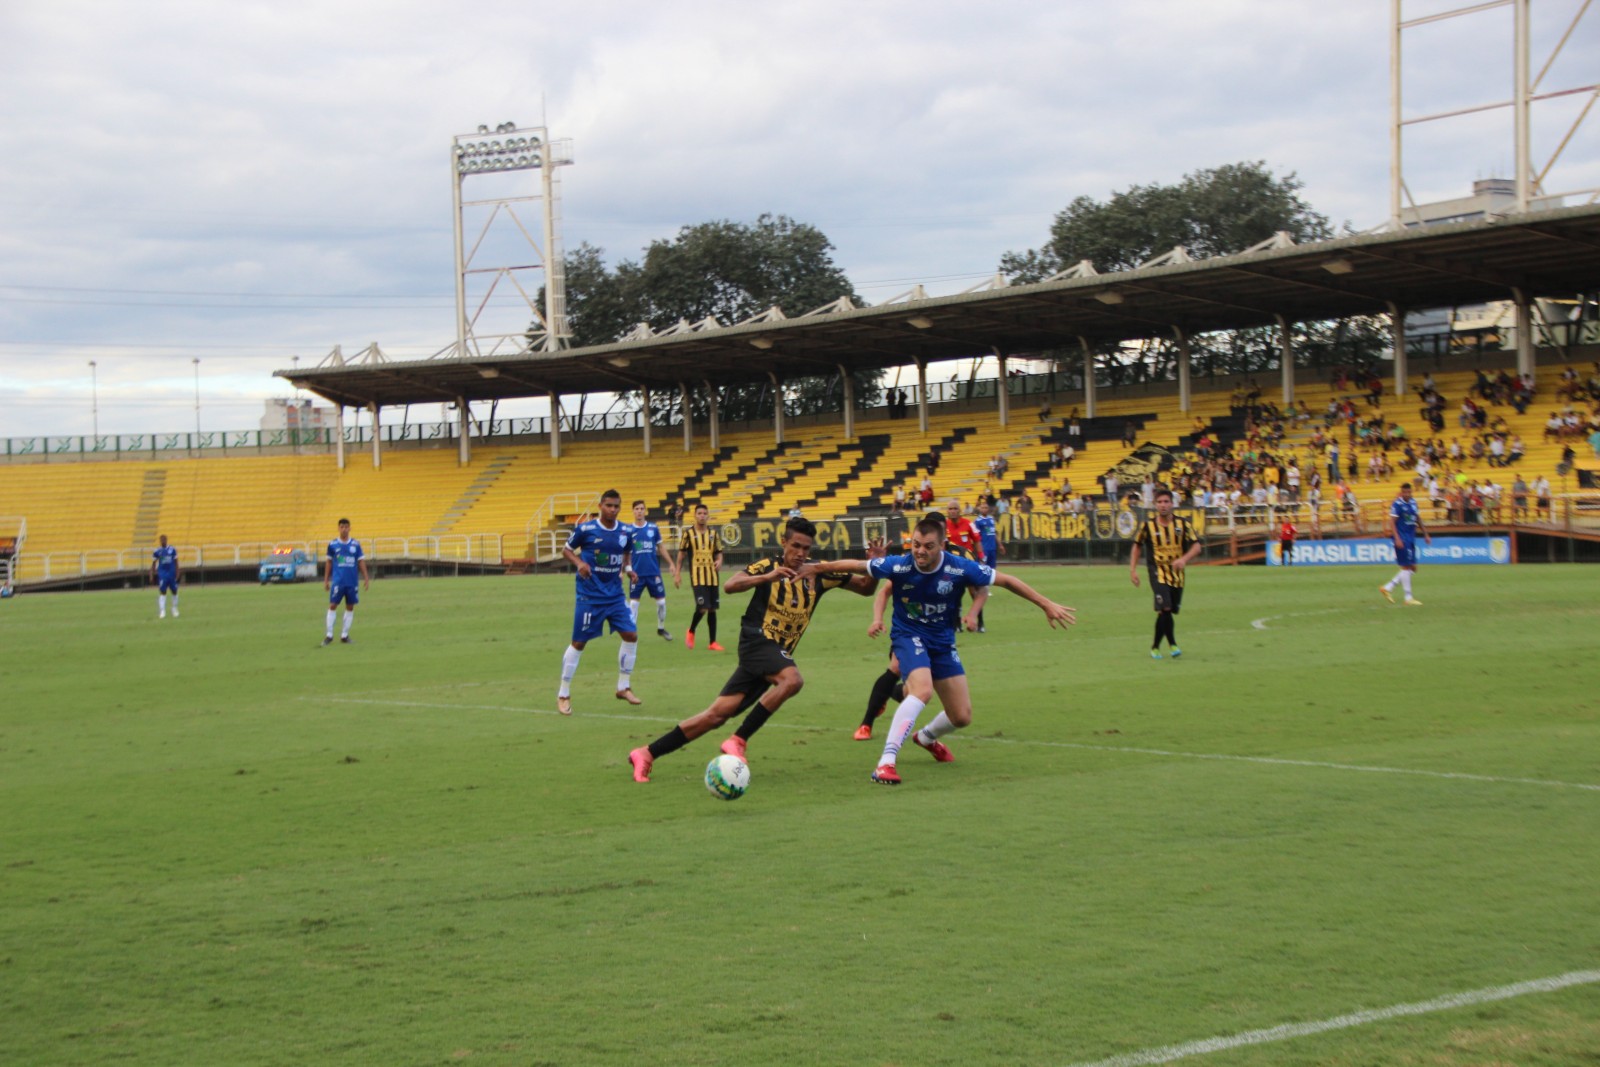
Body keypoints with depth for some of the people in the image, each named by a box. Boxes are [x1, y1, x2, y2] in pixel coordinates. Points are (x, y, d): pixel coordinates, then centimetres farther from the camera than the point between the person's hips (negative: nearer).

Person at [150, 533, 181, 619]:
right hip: (162, 574, -2)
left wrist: (178, 572, 2)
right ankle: (162, 611, -5)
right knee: (162, 592, -7)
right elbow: (153, 563, 4)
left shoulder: (172, 550, -1)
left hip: (172, 573, 2)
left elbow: (176, 562, 6)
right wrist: (152, 575, 1)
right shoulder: (157, 551, -2)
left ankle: (174, 609, 27)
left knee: (174, 592, 11)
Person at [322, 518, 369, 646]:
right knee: (332, 606, -5)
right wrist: (326, 580, 7)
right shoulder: (332, 544, 2)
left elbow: (361, 562, 7)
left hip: (352, 581, 2)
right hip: (337, 581, -2)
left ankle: (345, 635, 14)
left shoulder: (356, 544, 4)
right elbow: (329, 563, 9)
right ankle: (329, 635, 0)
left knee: (350, 607, 5)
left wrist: (366, 578, 1)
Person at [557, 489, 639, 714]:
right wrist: (579, 563, -17)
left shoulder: (626, 531, 1)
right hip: (589, 596, -4)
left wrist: (628, 567, 0)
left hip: (615, 595, 4)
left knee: (631, 636, -2)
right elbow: (566, 550, 2)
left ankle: (623, 687, 16)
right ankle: (563, 694, 10)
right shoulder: (585, 529, -11)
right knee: (579, 643, -1)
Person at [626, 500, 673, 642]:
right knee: (633, 601, 1)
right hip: (637, 573, -2)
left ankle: (661, 628, 23)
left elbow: (661, 547, 11)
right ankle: (632, 630, 12)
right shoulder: (629, 530, -2)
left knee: (661, 601, 5)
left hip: (654, 572, 2)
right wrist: (629, 569, -8)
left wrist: (671, 563, 7)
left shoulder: (653, 528, 2)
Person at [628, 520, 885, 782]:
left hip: (778, 653, 5)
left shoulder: (819, 573, 7)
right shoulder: (769, 565, -4)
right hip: (757, 640, -5)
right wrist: (767, 577, -31)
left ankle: (646, 754, 5)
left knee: (717, 714, -1)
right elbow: (730, 586, -18)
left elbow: (865, 588, 13)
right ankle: (738, 741, -23)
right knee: (792, 679, -33)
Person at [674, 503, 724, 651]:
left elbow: (719, 553, 15)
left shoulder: (713, 533, 10)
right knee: (702, 608, -16)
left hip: (712, 576, 4)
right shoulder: (688, 533, -1)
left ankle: (712, 642, 11)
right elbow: (681, 555, 3)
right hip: (697, 576, -4)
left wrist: (719, 562, -8)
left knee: (712, 609, 5)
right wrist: (677, 574, -2)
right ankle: (691, 632, 12)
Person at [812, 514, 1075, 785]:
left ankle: (926, 737, 45)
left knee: (962, 716, 8)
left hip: (943, 642, 4)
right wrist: (813, 568, -7)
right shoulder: (899, 567, -21)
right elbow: (855, 566, -9)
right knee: (923, 690, -33)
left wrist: (1046, 605, -6)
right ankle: (886, 763, -34)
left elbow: (1006, 581, -9)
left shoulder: (960, 569, -19)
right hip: (909, 635, -4)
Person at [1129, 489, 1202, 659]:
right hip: (1158, 573, -3)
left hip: (1177, 573, 3)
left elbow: (1196, 546, -4)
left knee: (1170, 611, 7)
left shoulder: (1182, 523, -2)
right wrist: (1133, 569, 3)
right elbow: (1137, 546, 11)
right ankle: (1172, 643, -10)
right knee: (1165, 608, -21)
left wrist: (1184, 559, -23)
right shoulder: (1147, 525, -3)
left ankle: (1156, 646, 23)